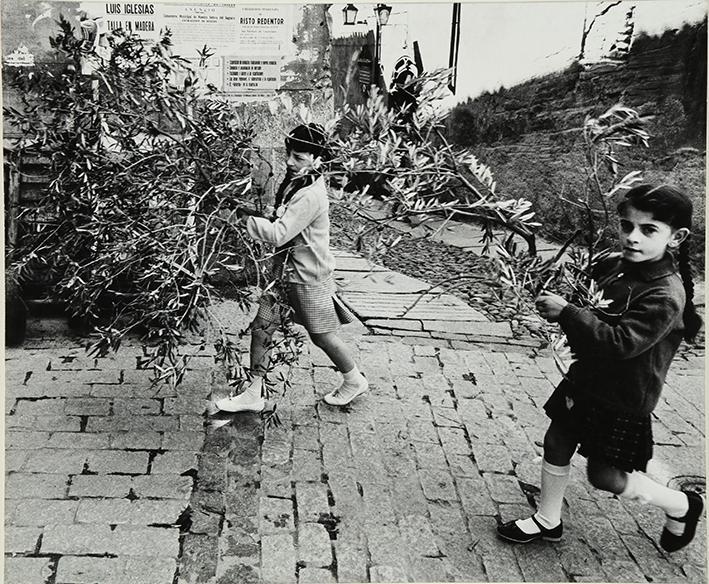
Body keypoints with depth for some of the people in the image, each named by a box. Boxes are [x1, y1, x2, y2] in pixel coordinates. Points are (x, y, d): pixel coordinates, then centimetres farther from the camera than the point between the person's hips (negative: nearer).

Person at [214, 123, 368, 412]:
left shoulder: (310, 196, -25)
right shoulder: (293, 182, 5)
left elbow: (279, 234, -29)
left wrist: (245, 216, -20)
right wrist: (256, 215, 2)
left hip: (309, 279, -9)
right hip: (284, 271, 9)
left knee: (321, 336, 7)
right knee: (261, 328, 7)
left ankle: (354, 381, 33)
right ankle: (253, 395, 17)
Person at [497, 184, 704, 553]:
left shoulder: (666, 294, -24)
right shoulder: (613, 268, -1)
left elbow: (620, 342, -32)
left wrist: (566, 312, -30)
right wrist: (559, 303, 0)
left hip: (623, 400, -7)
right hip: (588, 380, 7)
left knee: (604, 475, 4)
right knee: (556, 444, 13)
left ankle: (681, 506, 31)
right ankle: (547, 522, 34)